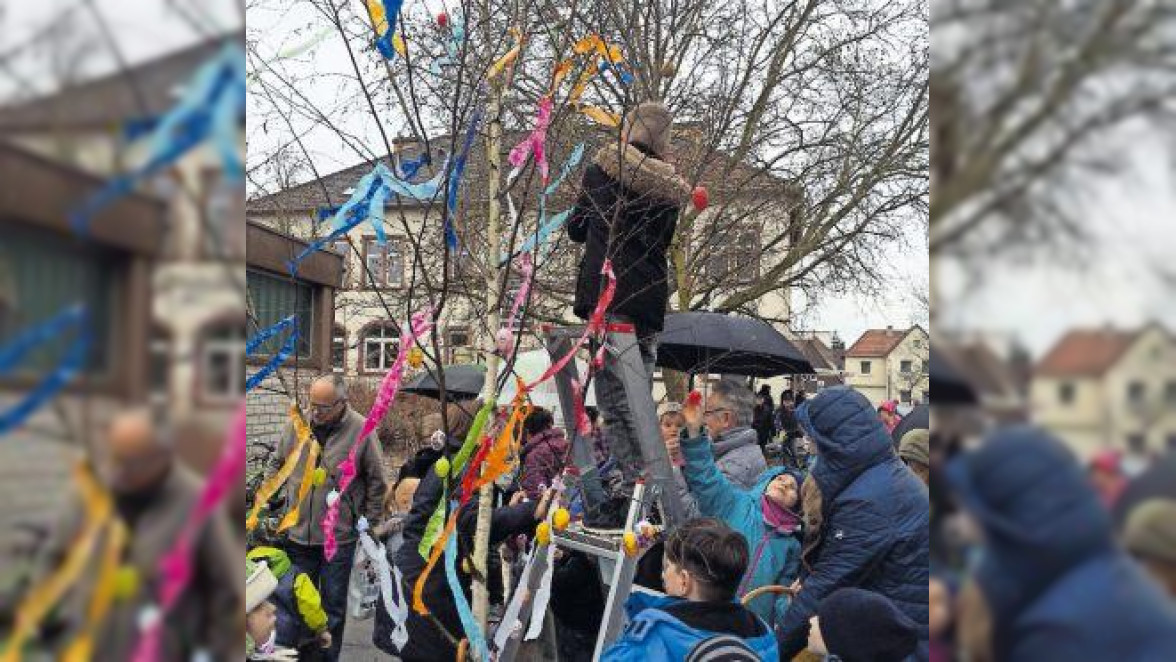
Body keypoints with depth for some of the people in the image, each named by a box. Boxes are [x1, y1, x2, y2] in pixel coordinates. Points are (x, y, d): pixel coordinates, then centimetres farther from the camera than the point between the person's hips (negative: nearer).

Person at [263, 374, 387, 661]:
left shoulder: (361, 430, -12)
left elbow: (376, 481, -3)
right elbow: (276, 463, 12)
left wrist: (370, 524, -1)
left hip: (340, 537, -3)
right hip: (297, 533, 3)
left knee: (334, 606, 10)